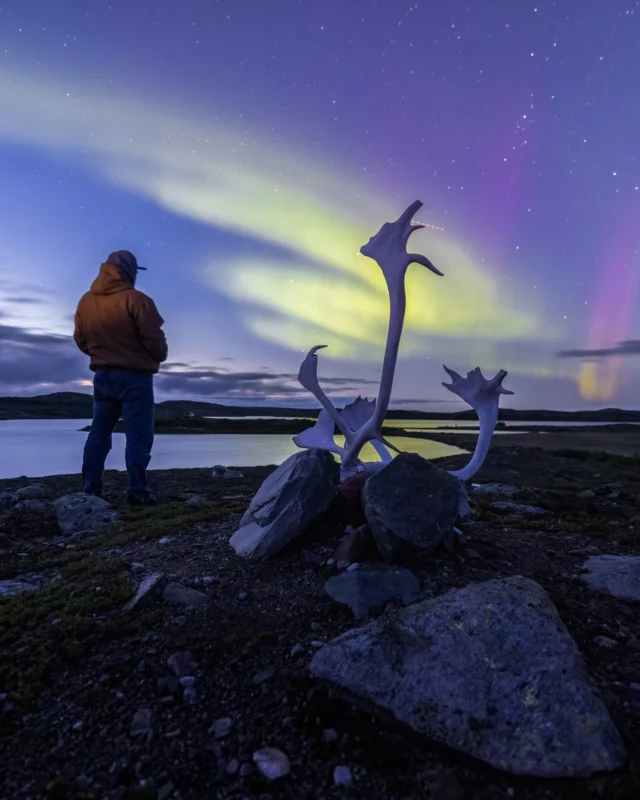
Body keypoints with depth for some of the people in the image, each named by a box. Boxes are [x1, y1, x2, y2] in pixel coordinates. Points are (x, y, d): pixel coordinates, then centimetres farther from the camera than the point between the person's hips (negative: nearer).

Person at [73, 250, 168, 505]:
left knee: (99, 433, 12)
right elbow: (154, 339, -15)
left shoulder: (86, 301, 7)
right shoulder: (135, 299, -13)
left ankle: (91, 490, 15)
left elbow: (80, 339, 13)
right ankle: (137, 491, -3)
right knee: (138, 435, -3)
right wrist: (159, 357, 5)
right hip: (135, 376, -6)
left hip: (102, 375, 6)